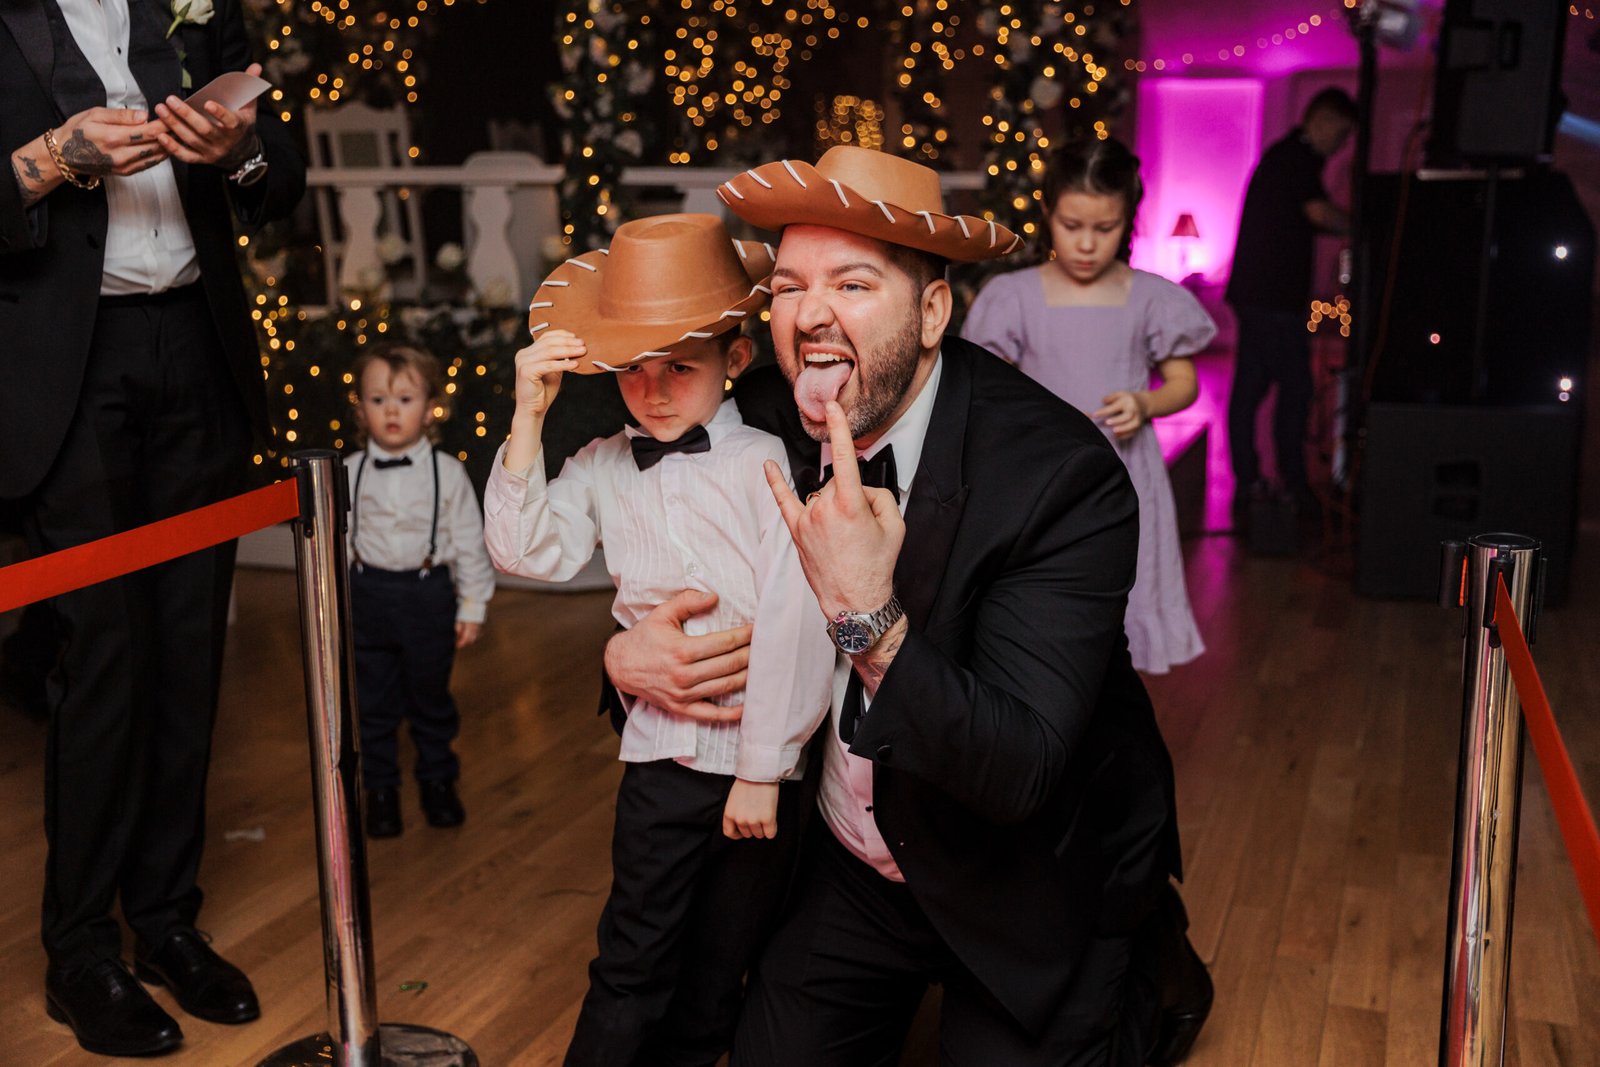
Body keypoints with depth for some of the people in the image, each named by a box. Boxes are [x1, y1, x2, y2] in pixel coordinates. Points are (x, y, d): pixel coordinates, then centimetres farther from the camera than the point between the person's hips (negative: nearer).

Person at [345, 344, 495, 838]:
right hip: (370, 594, 1)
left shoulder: (447, 472, -7)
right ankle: (380, 788, 27)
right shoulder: (350, 473, -3)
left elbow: (470, 542, -2)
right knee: (375, 700, 11)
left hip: (429, 593, -1)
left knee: (431, 696, 13)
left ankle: (438, 780, 33)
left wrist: (473, 606, -1)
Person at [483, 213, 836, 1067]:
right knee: (632, 967, 7)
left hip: (760, 762, -2)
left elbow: (791, 622, -14)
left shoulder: (769, 464, -12)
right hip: (661, 753, 2)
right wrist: (528, 418, -13)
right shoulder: (605, 468, 1)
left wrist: (762, 772, -12)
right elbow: (525, 552, -7)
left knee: (718, 974, 15)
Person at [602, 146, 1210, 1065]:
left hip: (1030, 893, -4)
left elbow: (1019, 775, -33)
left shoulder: (1063, 478, -30)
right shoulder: (766, 424, -13)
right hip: (852, 868, 5)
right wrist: (627, 653, -18)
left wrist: (868, 618, -45)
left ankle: (1146, 993, 34)